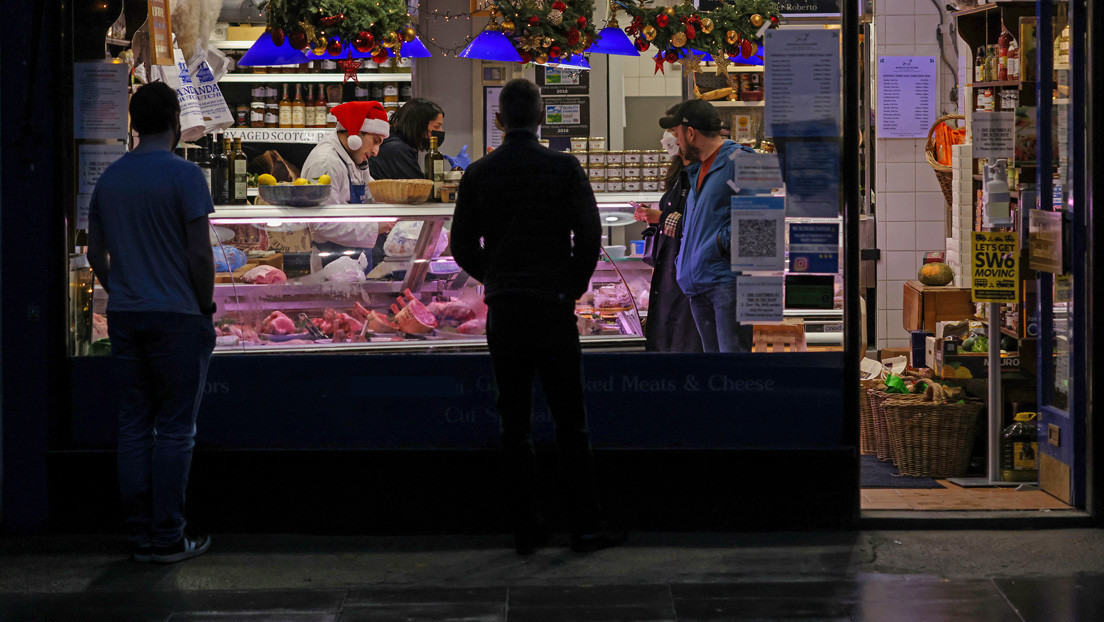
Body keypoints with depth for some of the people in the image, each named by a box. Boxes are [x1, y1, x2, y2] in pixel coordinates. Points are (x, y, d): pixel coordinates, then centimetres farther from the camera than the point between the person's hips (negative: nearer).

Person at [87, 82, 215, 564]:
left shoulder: (110, 178, 9)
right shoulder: (183, 175, -10)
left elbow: (96, 253, 12)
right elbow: (200, 254, -13)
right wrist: (206, 307, -1)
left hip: (124, 317, 6)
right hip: (176, 316, -6)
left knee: (135, 425, 9)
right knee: (175, 429, 0)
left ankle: (140, 535, 13)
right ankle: (167, 538, 2)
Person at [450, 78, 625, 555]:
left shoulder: (478, 174, 3)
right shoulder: (563, 167, -4)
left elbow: (462, 246, 4)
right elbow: (589, 234, -8)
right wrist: (575, 285, 8)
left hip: (503, 311, 2)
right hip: (553, 307, -2)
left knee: (515, 423, 7)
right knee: (570, 421, 2)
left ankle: (526, 529, 7)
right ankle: (585, 525, 0)